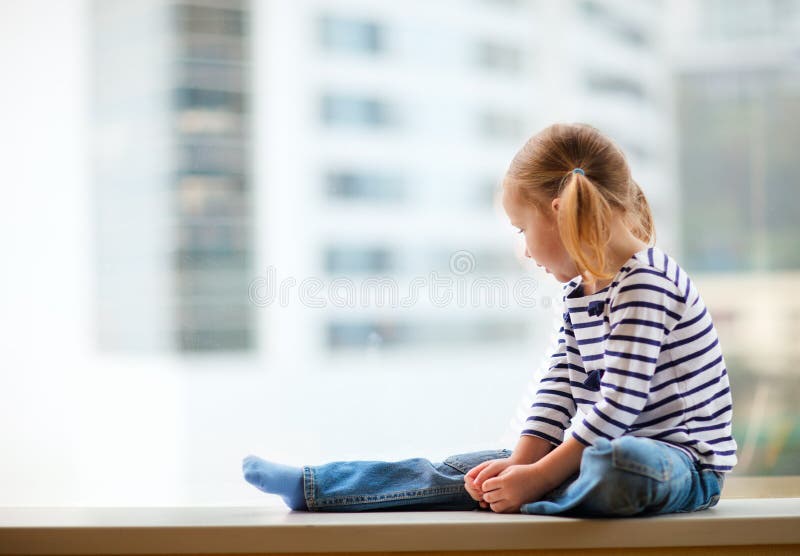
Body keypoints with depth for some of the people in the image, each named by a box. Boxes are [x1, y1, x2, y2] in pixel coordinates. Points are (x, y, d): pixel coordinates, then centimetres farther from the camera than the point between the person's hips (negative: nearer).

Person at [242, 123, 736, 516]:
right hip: (604, 449, 8)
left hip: (685, 460, -8)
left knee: (614, 466, -44)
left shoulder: (642, 282, -19)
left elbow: (619, 402, -24)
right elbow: (560, 387, 8)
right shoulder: (580, 290, 13)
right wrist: (521, 464, -7)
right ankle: (311, 487, 6)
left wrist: (535, 478, -22)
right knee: (471, 468, 4)